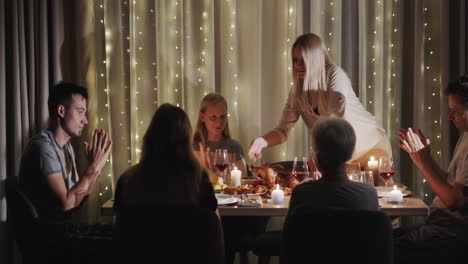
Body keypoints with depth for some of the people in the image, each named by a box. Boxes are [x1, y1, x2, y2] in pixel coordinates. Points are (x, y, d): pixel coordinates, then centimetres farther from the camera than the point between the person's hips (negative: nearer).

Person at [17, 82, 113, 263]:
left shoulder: (66, 146, 11)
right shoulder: (43, 146, -18)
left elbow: (78, 196, 9)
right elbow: (66, 202, -24)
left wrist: (94, 165, -4)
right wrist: (94, 167, -19)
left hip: (63, 226, 8)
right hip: (47, 237, -8)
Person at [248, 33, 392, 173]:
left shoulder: (335, 75, -19)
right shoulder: (297, 91, -3)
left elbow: (338, 119, -34)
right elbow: (283, 130, -3)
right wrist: (261, 141, -24)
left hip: (371, 145, -4)